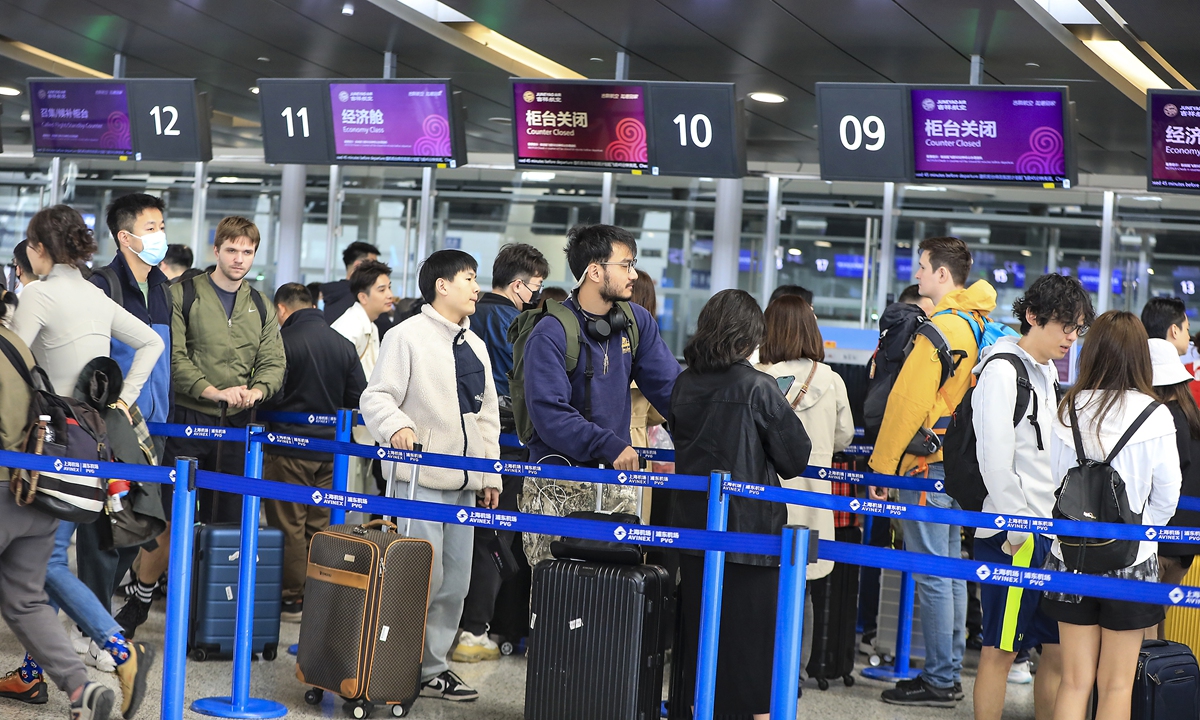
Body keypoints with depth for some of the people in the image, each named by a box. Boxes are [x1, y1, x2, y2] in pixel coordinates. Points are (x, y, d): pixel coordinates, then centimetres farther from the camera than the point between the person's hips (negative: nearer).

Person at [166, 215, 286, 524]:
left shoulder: (261, 307, 13)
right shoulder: (183, 295, -2)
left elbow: (273, 362, 10)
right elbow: (174, 356, -11)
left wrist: (256, 390, -12)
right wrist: (214, 391, -22)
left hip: (237, 422, 4)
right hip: (187, 418, -4)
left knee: (230, 515, 6)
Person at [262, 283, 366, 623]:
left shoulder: (284, 341, -13)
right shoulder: (344, 345, 4)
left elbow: (271, 397, -16)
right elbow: (358, 398, 6)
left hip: (290, 447, -5)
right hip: (330, 449, 5)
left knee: (288, 526, 2)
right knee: (321, 525, 12)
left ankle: (291, 598, 5)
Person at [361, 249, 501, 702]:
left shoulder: (475, 346, 19)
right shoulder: (408, 336, -4)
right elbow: (376, 397, -9)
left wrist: (491, 475, 16)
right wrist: (397, 427, -29)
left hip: (464, 483, 8)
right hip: (421, 478, -8)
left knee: (455, 580, 8)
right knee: (423, 576, -9)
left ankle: (433, 666, 17)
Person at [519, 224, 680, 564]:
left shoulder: (636, 322, 9)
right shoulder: (550, 335, -11)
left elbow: (668, 386, 5)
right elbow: (549, 413, -20)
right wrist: (609, 446, -28)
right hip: (560, 488, -5)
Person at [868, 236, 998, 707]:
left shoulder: (941, 327, -16)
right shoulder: (981, 324, 13)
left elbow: (908, 402, -17)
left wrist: (882, 465, -11)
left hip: (929, 464, -10)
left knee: (931, 573, -5)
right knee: (951, 568, 14)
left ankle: (939, 681, -1)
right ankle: (949, 672, 21)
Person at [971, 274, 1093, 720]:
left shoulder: (1047, 372, 17)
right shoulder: (1003, 370, -11)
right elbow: (995, 461, -17)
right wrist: (1017, 531, -17)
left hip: (1051, 533, 9)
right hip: (1014, 536, -9)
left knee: (1058, 648, 10)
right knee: (1001, 650, -2)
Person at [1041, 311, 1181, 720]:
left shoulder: (1068, 411, -6)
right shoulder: (1154, 416, -12)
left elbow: (1053, 481, 0)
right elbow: (1166, 496, -2)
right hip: (1130, 561, -2)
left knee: (1075, 679, 10)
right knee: (1116, 685, 8)